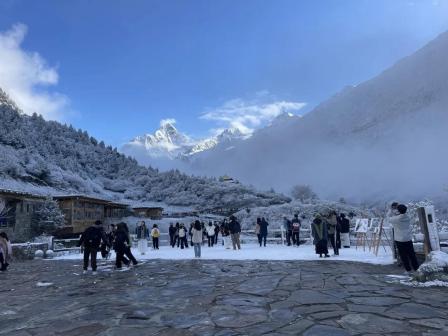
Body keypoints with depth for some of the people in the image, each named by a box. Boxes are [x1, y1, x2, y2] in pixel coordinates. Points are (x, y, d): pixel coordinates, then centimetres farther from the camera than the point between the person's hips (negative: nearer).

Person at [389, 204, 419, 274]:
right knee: (411, 254, 12)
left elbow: (390, 220, 3)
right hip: (408, 239, 5)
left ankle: (408, 270, 9)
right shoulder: (408, 217, -2)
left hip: (400, 239, -5)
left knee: (403, 255, 4)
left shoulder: (396, 219, -16)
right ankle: (416, 268, 18)